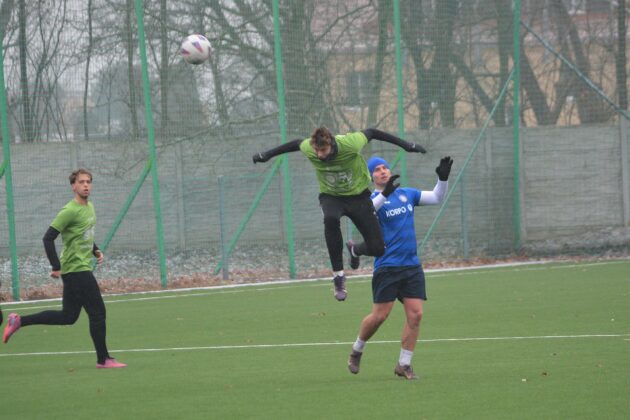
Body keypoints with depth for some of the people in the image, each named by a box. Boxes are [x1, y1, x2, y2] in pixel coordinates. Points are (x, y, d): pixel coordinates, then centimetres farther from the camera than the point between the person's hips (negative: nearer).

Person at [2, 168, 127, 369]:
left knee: (68, 317, 12)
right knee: (97, 312, -6)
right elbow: (48, 238, -18)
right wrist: (56, 267, -19)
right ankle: (103, 359, 2)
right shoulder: (69, 211, -15)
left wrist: (95, 250, 13)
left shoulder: (89, 207, 13)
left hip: (82, 268, 10)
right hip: (76, 269, -9)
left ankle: (19, 321, 17)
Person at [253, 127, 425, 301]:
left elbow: (371, 133, -11)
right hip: (331, 196, 0)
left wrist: (406, 145, -4)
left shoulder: (350, 143, -30)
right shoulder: (308, 148, -23)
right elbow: (296, 144, 2)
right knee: (330, 219, -38)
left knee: (377, 249, -9)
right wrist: (267, 155, 14)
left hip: (358, 195, 0)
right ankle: (338, 275, -27)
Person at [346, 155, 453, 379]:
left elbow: (436, 197, 13)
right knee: (380, 315, -5)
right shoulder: (373, 199, -5)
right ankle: (356, 351, 20)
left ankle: (404, 365, 5)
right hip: (387, 266, -5)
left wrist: (443, 178, -4)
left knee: (415, 314, -5)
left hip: (412, 266, 5)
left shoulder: (407, 194, 12)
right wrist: (384, 194, -41)